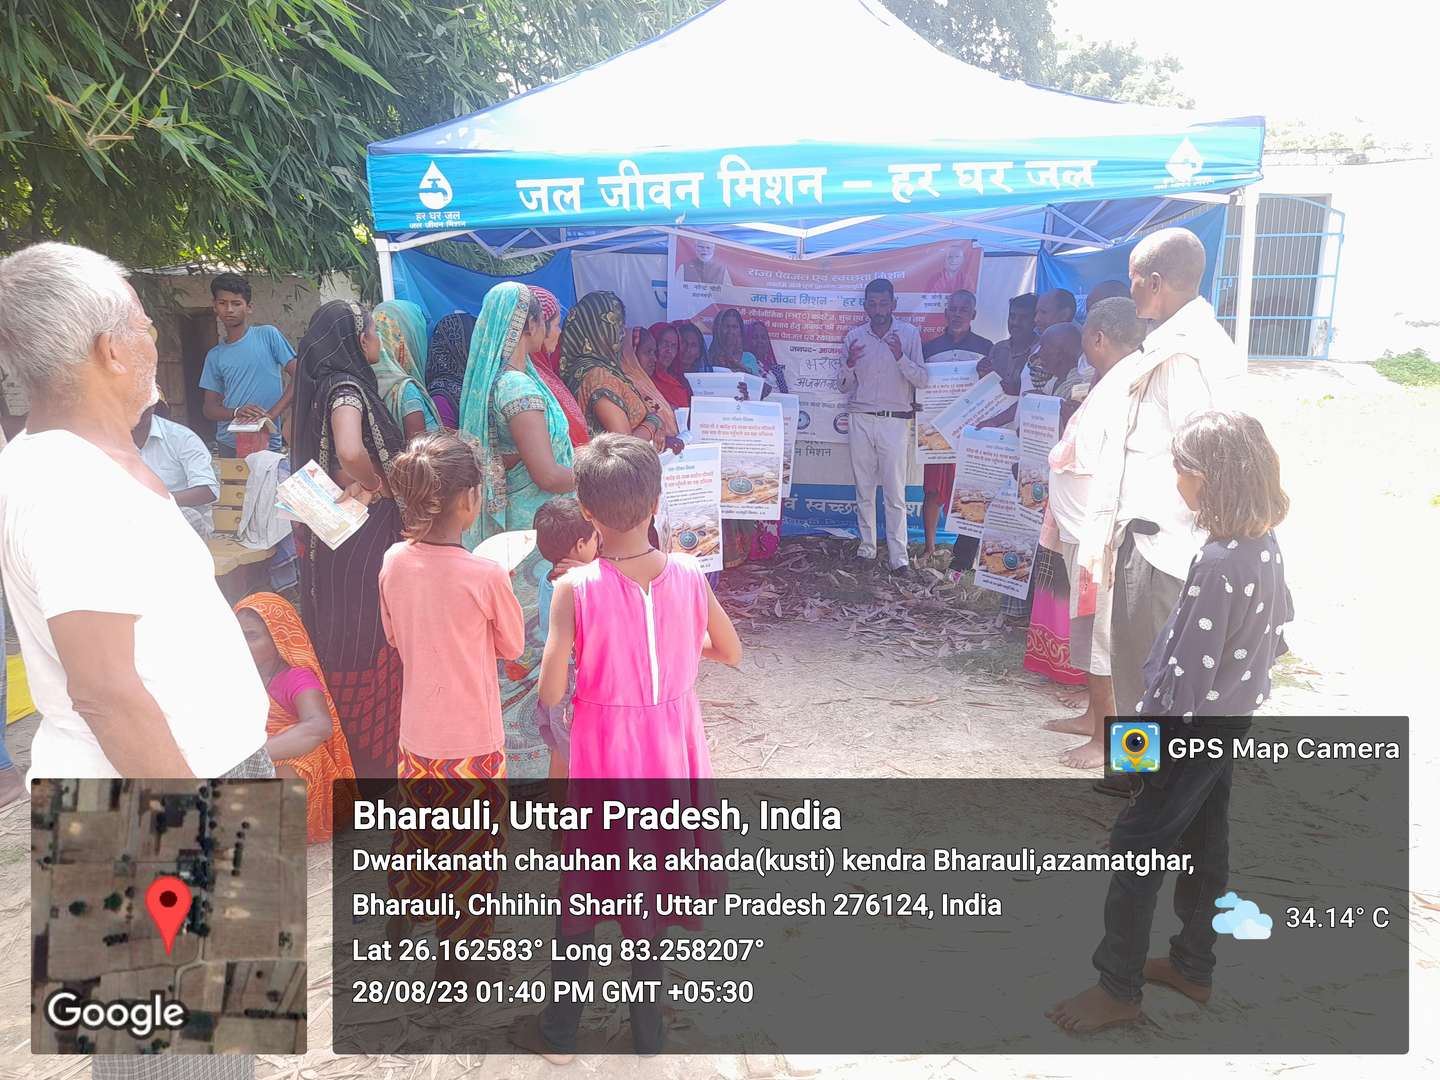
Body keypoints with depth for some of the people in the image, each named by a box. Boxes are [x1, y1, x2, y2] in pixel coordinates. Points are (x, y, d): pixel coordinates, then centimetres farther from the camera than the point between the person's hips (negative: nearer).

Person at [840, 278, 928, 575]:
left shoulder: (909, 333, -1)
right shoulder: (854, 337, 5)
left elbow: (921, 380, -4)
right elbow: (845, 387, 8)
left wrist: (901, 357, -20)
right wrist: (849, 364, -13)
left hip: (896, 421, -2)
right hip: (861, 419, 3)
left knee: (895, 494, -4)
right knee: (864, 490, 7)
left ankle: (899, 557, -2)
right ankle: (866, 548, 16)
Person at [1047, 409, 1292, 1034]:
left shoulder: (1218, 565, -29)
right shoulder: (1265, 545, -2)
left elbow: (1190, 672, -26)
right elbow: (1280, 630, 11)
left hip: (1191, 727, -9)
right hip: (1232, 721, 9)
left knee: (1137, 848, 3)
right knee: (1204, 842, 20)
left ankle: (1118, 989, 15)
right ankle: (1194, 968, 37)